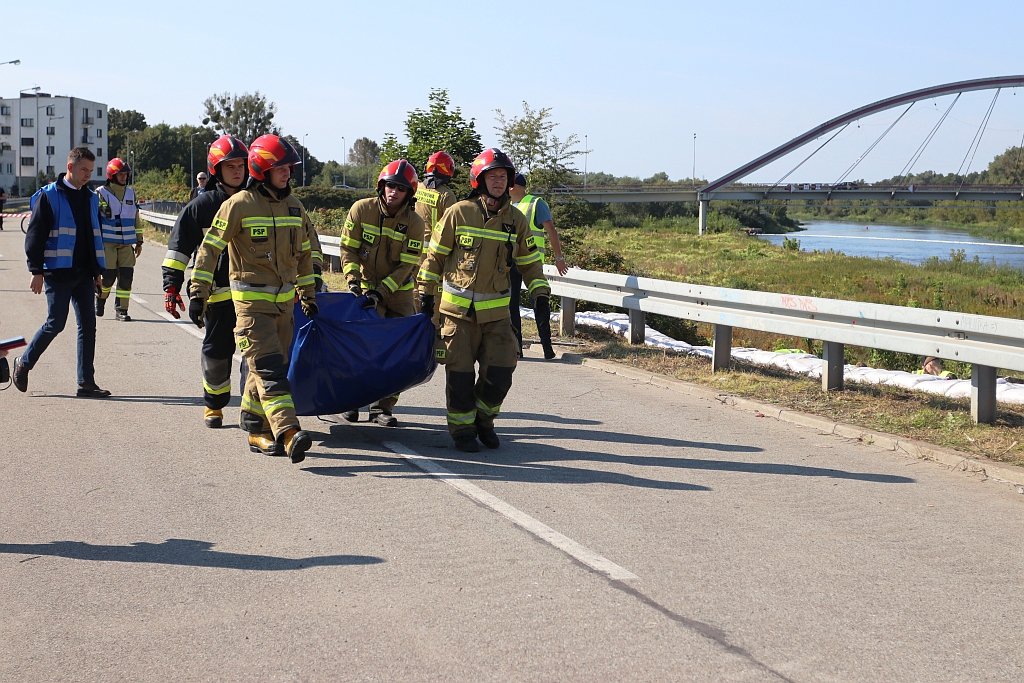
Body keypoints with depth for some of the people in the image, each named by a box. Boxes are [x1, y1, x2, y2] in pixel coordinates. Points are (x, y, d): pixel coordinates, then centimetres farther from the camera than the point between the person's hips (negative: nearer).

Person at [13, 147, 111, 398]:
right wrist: (37, 271, -11)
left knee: (88, 325, 2)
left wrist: (98, 271, 16)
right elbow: (35, 235, -7)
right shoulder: (48, 196, -5)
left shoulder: (91, 198, 14)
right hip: (58, 272, -6)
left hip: (83, 274, 6)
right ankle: (24, 363, 19)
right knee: (55, 323, -3)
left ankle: (86, 382, 5)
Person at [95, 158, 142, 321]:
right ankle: (100, 297, 23)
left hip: (126, 244, 4)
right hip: (107, 242, -4)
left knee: (126, 276, -4)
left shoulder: (131, 193, 13)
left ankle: (121, 309, 3)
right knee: (108, 275, -7)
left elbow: (136, 219, 19)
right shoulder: (101, 193, -1)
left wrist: (139, 241, 17)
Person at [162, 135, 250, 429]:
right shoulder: (201, 206, 1)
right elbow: (178, 247, 2)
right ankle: (214, 405, 27)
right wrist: (171, 286, -6)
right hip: (218, 292, -1)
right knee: (216, 351, 8)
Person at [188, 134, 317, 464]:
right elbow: (210, 248, -8)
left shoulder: (293, 205, 10)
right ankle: (288, 433, -26)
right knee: (268, 366, -15)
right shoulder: (239, 205, -10)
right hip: (251, 300, -6)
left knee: (268, 367, 11)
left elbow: (304, 254, 20)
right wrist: (198, 293, -11)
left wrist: (309, 296, 21)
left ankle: (256, 430, 22)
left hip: (284, 300, 7)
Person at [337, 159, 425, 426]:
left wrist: (380, 292, -21)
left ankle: (383, 407, 10)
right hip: (367, 288, -1)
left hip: (399, 292, 1)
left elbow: (407, 266, -12)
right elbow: (348, 249, -3)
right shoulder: (361, 209, -8)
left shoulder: (414, 223, -9)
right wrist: (353, 281, -16)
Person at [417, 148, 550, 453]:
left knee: (500, 373, -1)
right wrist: (426, 293, 2)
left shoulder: (516, 220, 5)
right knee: (460, 375, 1)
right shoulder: (459, 213, -5)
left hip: (496, 311, 3)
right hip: (458, 309, -3)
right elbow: (435, 255, 2)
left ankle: (483, 420, 24)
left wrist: (540, 290, 0)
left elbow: (529, 261, 14)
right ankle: (462, 430, 17)